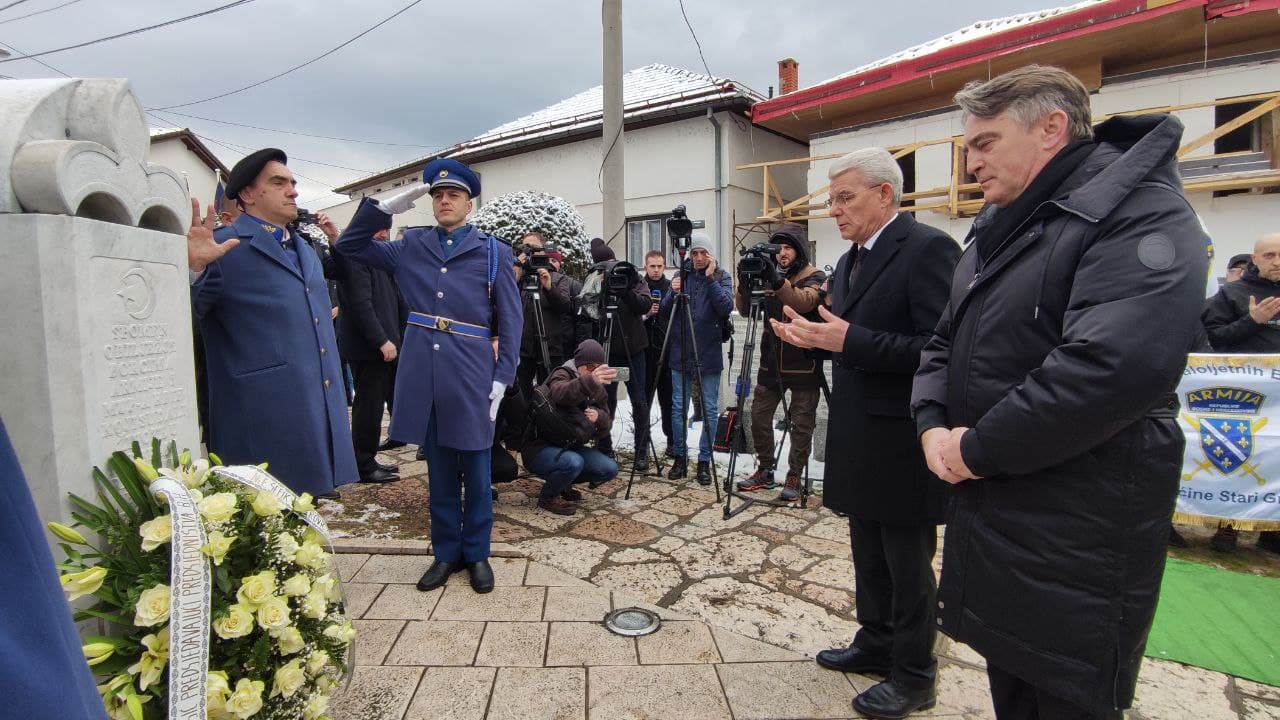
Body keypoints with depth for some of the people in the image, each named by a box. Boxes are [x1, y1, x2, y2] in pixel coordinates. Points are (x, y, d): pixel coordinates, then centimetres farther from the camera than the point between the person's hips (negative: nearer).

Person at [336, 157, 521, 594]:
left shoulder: (494, 253, 2)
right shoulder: (410, 246, 11)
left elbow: (509, 321, 0)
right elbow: (350, 245, 16)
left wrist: (502, 378, -7)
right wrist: (387, 207, 3)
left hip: (472, 374, -2)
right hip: (423, 373, 3)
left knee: (476, 471, 7)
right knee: (439, 470, 12)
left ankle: (476, 553, 24)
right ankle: (446, 552, 27)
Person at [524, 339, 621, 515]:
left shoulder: (597, 389, 5)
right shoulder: (562, 375, -16)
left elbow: (605, 427, 4)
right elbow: (561, 393, -42)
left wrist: (599, 417, -21)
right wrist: (590, 381, -61)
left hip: (569, 447, 7)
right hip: (540, 447, -7)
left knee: (609, 469, -9)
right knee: (573, 462, -35)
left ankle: (563, 484, 14)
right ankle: (548, 497, -5)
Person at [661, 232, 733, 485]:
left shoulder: (722, 277, 2)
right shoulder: (681, 276, 9)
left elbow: (726, 307, -14)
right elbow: (664, 310, 6)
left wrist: (710, 277, -17)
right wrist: (673, 293, -13)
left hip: (709, 355, -2)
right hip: (680, 353, 2)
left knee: (710, 409, 3)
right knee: (678, 407, 5)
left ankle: (704, 461, 14)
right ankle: (680, 457, 19)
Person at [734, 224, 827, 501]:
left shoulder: (815, 277, -4)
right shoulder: (770, 275, 10)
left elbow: (803, 303, -25)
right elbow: (745, 310, 3)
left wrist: (778, 282, -38)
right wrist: (745, 283, -14)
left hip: (803, 364, -5)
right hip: (771, 362, 5)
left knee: (801, 424, 4)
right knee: (758, 416, 8)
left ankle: (794, 478, 16)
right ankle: (764, 471, 22)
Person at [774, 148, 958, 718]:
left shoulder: (927, 249, -15)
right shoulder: (850, 261, 13)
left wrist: (849, 341, -26)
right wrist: (814, 334, -1)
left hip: (902, 440, -9)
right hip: (858, 435, 9)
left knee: (908, 563, 7)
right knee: (868, 555, 21)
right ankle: (876, 644, 39)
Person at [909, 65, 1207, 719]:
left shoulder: (1140, 210, -14)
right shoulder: (999, 225, 13)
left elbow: (1118, 365, -29)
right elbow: (946, 340, 14)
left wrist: (977, 450, -20)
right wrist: (932, 423, -4)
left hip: (1078, 535, -8)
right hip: (988, 507, 8)